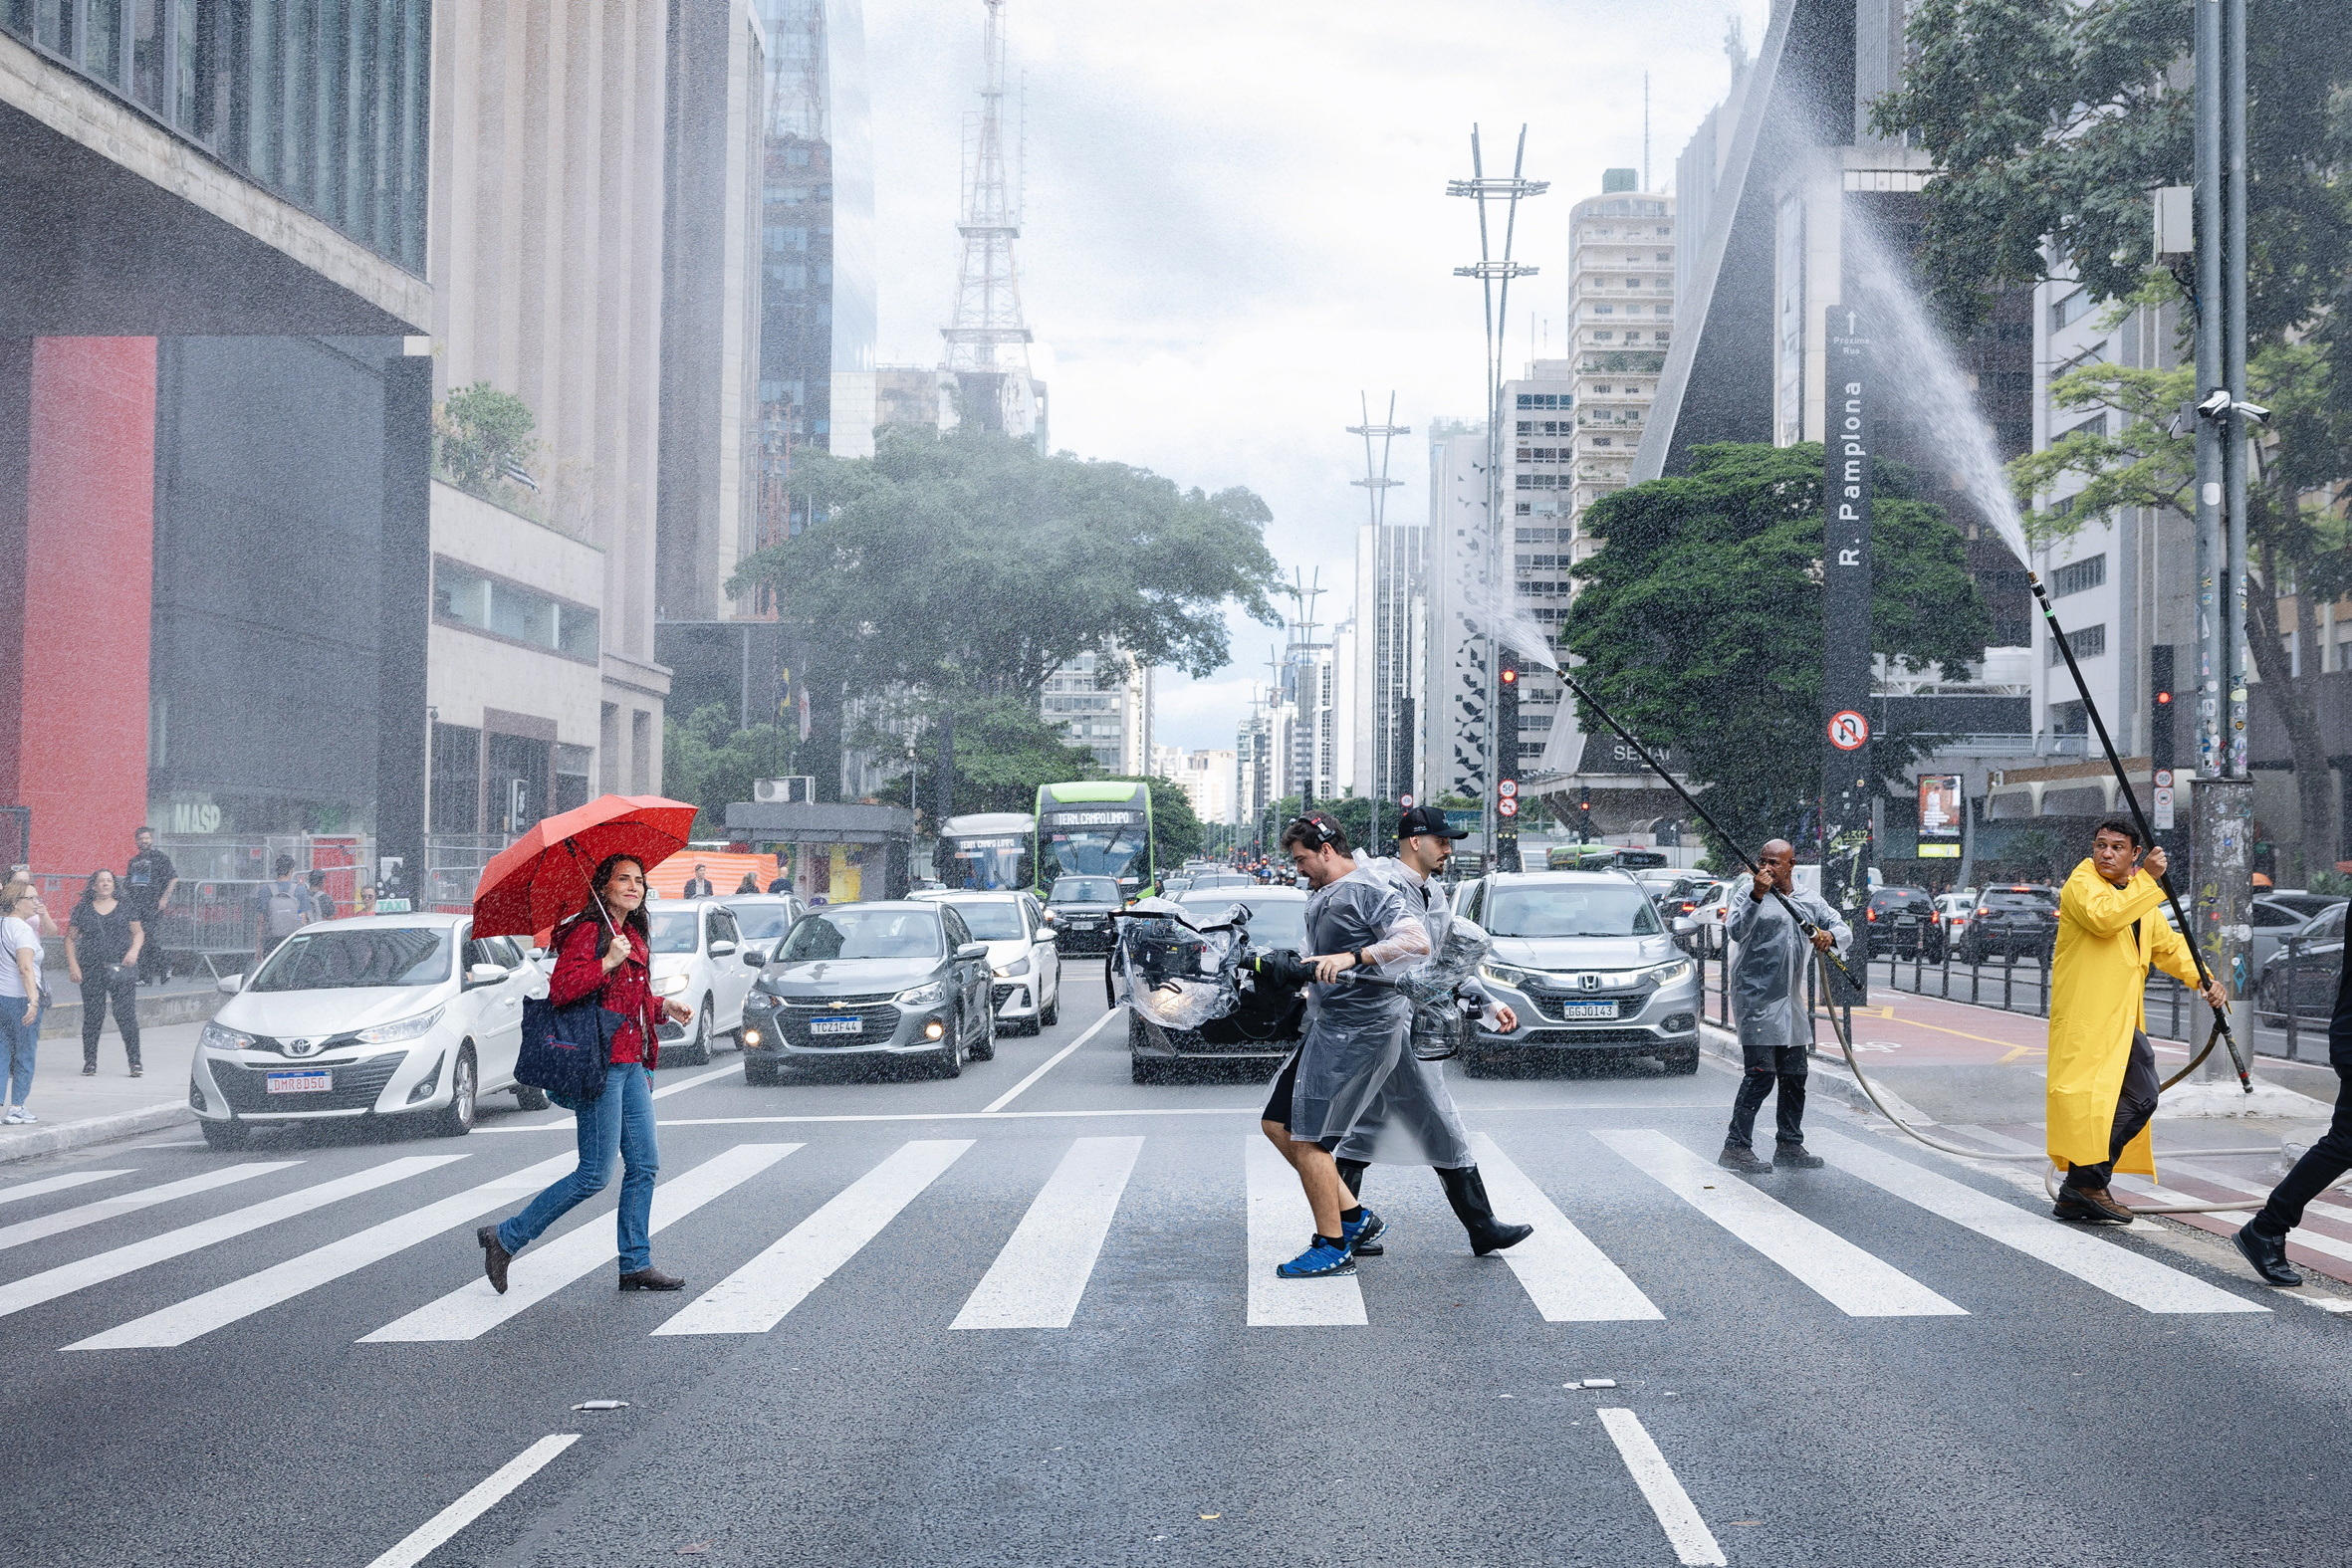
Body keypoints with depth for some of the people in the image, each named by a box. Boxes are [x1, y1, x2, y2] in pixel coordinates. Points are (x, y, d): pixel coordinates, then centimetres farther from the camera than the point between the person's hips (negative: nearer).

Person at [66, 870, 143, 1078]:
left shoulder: (125, 907, 9)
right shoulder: (83, 910, 8)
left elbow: (138, 932, 12)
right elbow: (70, 938, 9)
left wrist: (134, 950, -7)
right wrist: (73, 965, -2)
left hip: (122, 968, -1)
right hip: (92, 971, 1)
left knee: (126, 1014, -7)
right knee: (93, 1016, 0)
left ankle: (135, 1062, -3)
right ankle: (90, 1062, 11)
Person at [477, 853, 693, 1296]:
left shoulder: (635, 936, 18)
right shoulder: (587, 931, -10)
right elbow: (559, 989, -21)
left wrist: (663, 1007, 14)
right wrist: (607, 963, -24)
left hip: (633, 1063, 9)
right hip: (601, 1062, -9)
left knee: (645, 1164, 7)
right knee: (595, 1174, -8)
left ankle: (636, 1264, 14)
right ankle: (505, 1238, 3)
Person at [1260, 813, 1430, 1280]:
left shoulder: (1368, 891, -12)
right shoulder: (1321, 899, 18)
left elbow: (1417, 941, -26)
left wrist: (1352, 957, -32)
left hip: (1365, 1029, -10)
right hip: (1330, 1026, 10)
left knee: (1307, 1137, -9)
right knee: (1276, 1123, 10)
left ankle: (1333, 1248, 2)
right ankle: (1354, 1216, 15)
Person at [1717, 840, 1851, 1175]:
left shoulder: (1810, 903, 14)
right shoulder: (1747, 896, -1)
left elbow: (1846, 932, 8)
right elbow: (1737, 931, -18)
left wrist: (1830, 936, -15)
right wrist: (1757, 896, -29)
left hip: (1792, 1001, 6)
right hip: (1756, 998, -6)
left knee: (1795, 1075, 10)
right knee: (1760, 1075, -12)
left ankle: (1789, 1147, 20)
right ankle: (1735, 1148, -9)